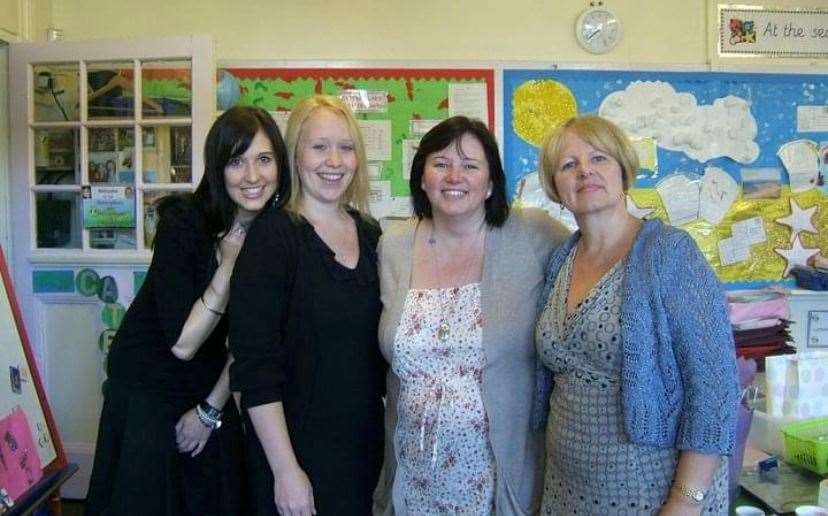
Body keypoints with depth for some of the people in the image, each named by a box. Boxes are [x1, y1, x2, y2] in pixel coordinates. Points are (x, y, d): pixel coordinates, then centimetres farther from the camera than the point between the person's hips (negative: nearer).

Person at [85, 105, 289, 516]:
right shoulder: (184, 222, -22)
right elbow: (183, 344, -25)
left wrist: (212, 409, 1)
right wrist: (229, 262, -28)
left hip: (212, 394, 4)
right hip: (146, 393, -4)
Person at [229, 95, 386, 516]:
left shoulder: (370, 233, 4)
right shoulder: (271, 236, -13)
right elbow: (255, 366, -17)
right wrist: (285, 470, -18)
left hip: (365, 445, 6)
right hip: (298, 449, -5)